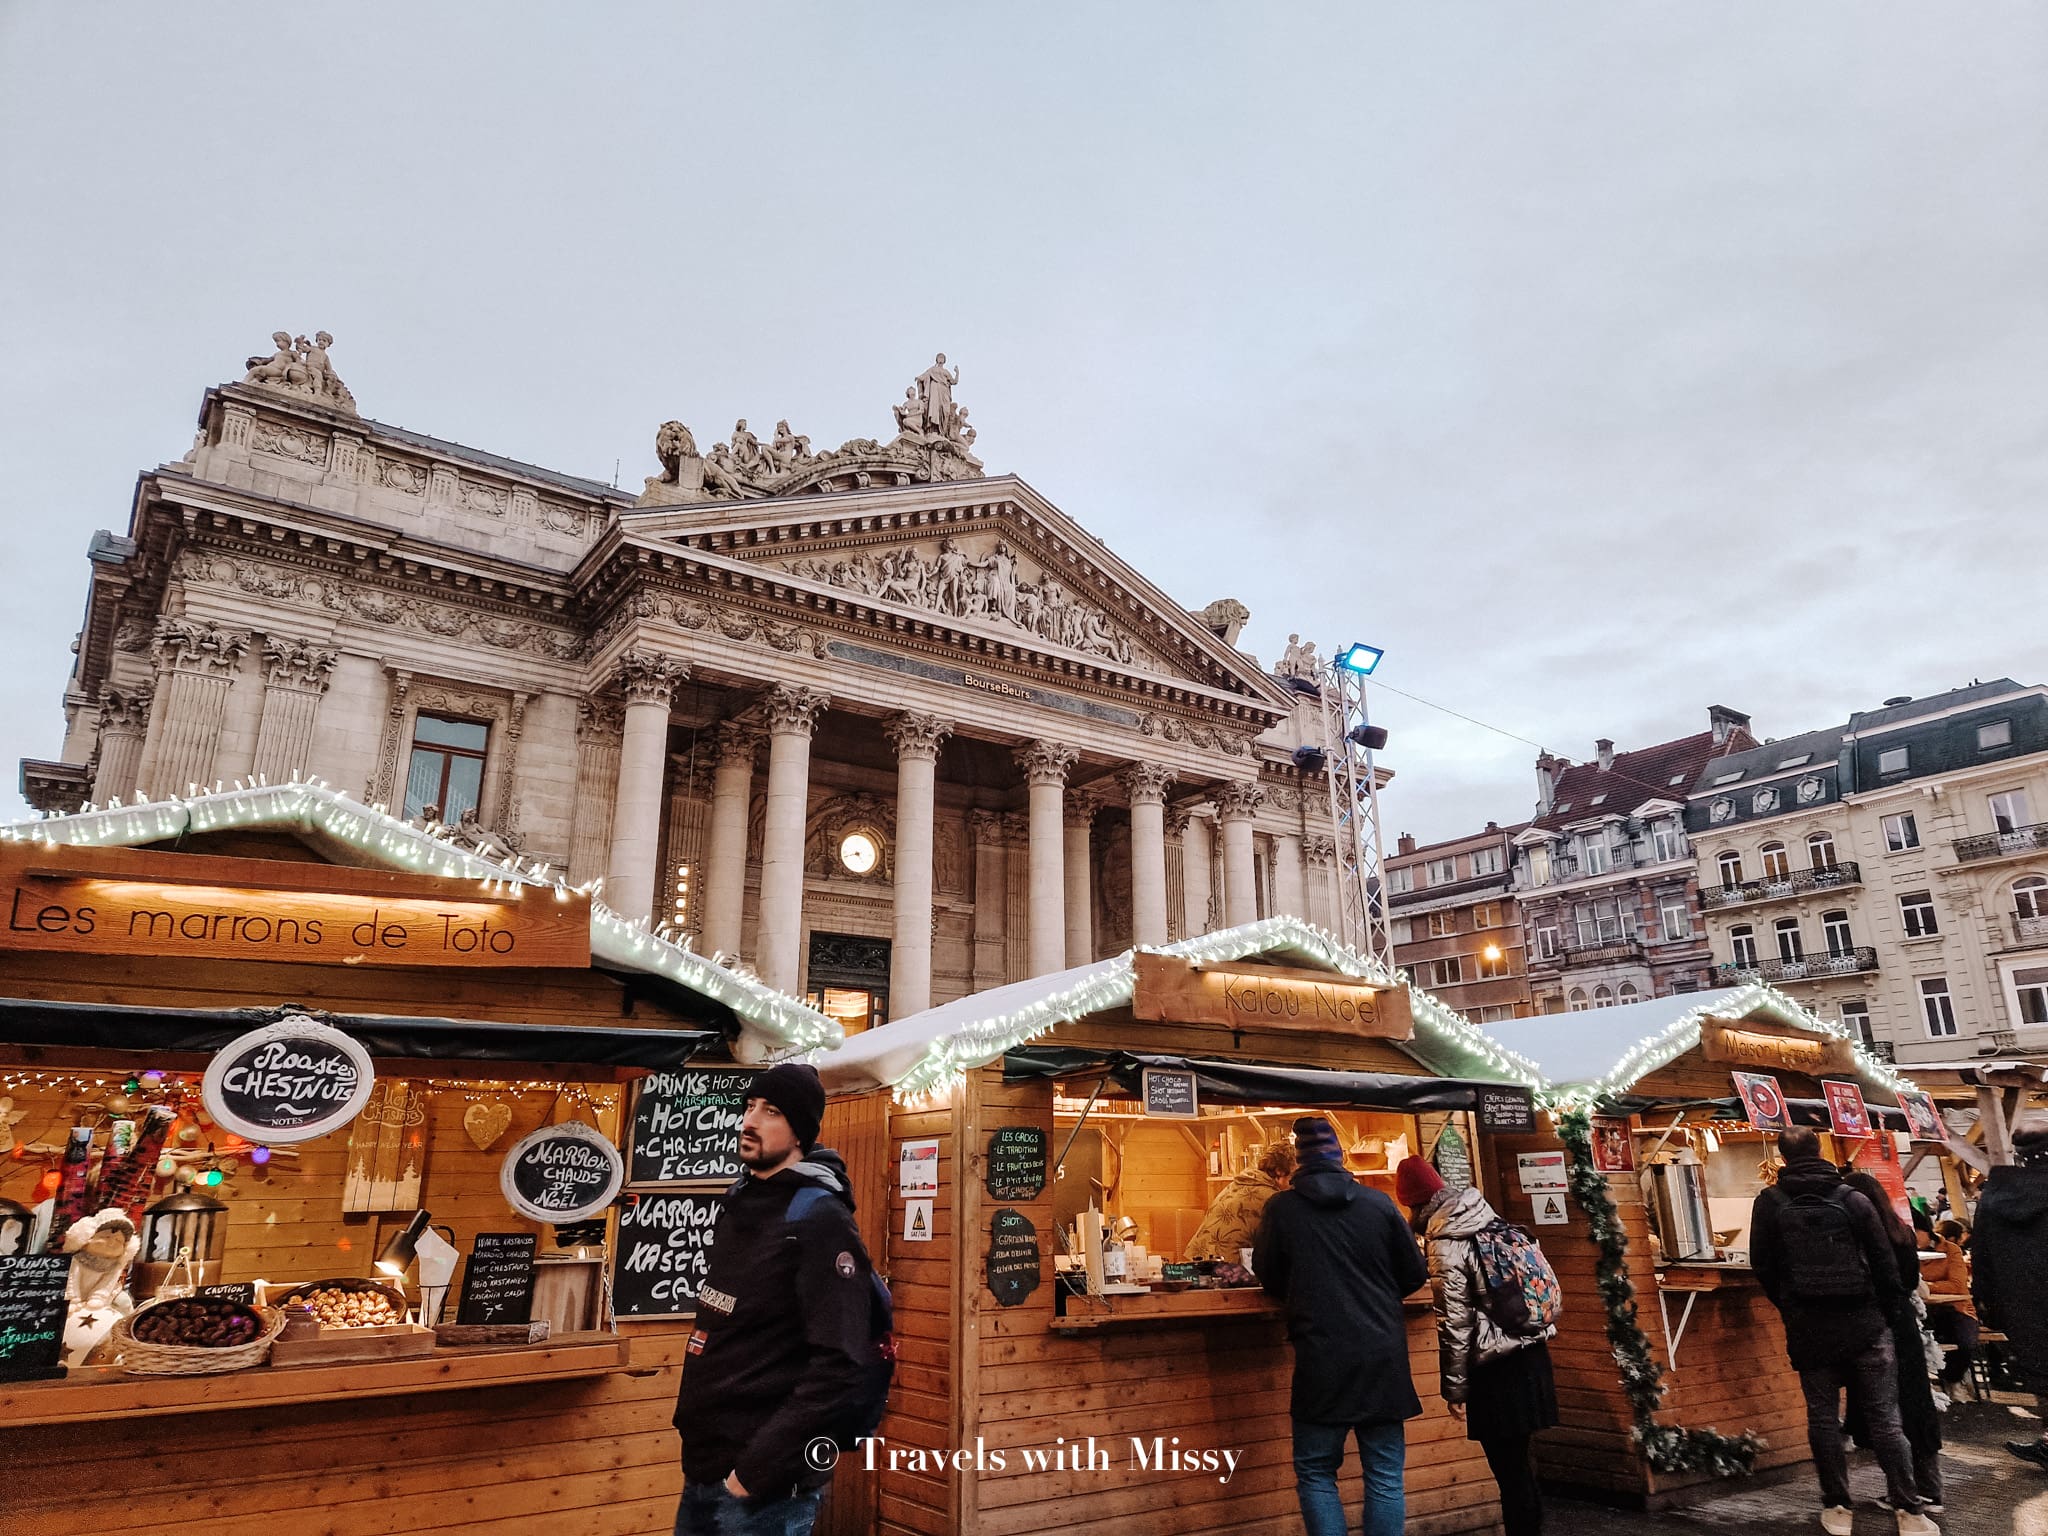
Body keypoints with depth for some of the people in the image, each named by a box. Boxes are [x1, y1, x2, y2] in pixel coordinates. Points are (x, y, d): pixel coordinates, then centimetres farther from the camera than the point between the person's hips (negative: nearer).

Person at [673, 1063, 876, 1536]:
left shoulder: (820, 1220, -17)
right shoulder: (738, 1206, 9)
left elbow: (840, 1368, -24)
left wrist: (758, 1470, -22)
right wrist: (690, 1421, 13)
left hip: (763, 1486, -8)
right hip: (701, 1469, 8)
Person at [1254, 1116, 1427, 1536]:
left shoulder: (1280, 1208, -5)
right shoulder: (1379, 1203, -1)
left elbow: (1269, 1278, 7)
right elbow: (1414, 1275, 8)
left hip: (1323, 1358, -2)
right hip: (1383, 1355, 2)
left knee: (1316, 1474, 10)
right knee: (1385, 1477, 11)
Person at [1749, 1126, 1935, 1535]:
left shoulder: (1769, 1203, -3)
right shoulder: (1852, 1198, -4)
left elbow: (1762, 1266, -1)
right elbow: (1885, 1262, -3)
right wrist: (1885, 1313, 10)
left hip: (1808, 1329, 0)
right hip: (1863, 1325, 0)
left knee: (1823, 1418, 8)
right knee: (1884, 1418, 6)